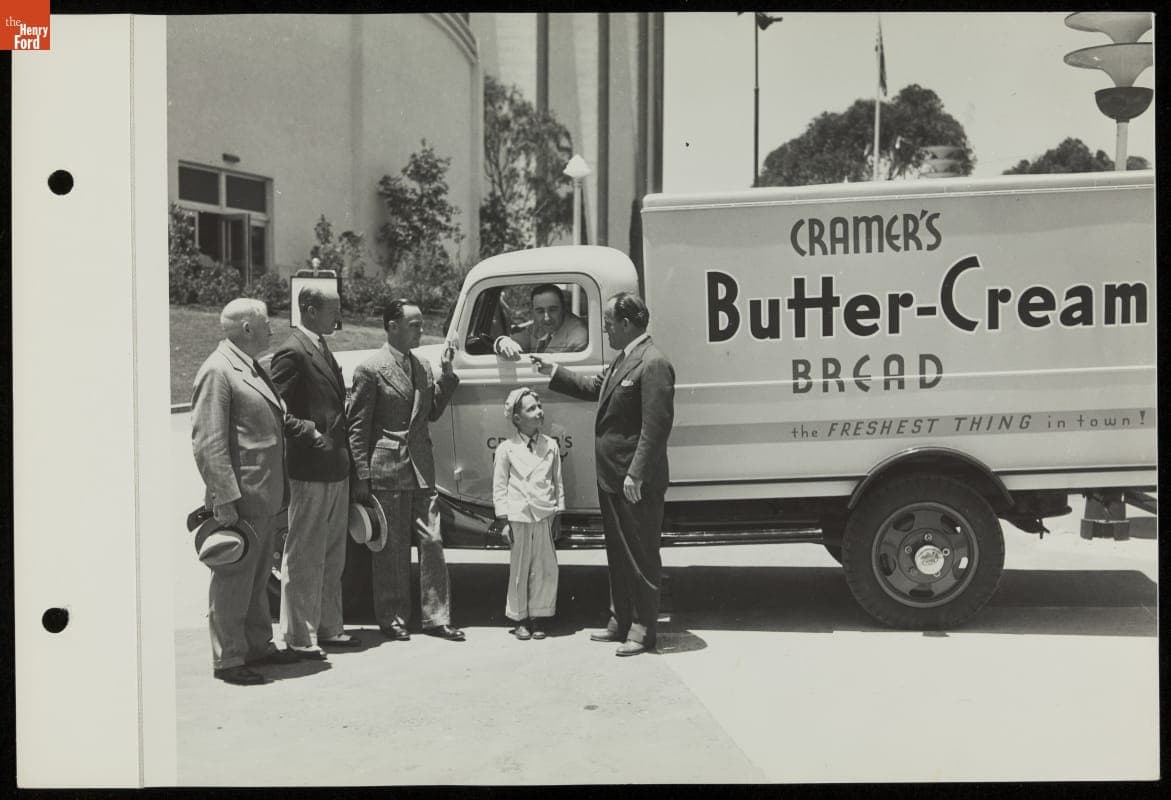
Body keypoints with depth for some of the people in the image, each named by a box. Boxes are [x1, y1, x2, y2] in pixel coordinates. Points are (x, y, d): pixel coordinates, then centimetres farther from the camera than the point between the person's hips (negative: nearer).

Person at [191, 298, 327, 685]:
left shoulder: (253, 369, 15)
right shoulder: (217, 372, -15)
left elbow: (277, 418, 30)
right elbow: (208, 443, -19)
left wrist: (309, 431, 17)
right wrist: (225, 500, -22)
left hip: (265, 498, 10)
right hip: (240, 499, -9)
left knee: (257, 578, 18)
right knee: (232, 580, 1)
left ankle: (258, 646, 29)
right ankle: (228, 659, 12)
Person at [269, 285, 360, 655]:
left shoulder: (323, 350, 15)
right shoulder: (292, 353, -13)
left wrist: (345, 453, 14)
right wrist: (309, 434, -18)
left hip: (336, 469, 9)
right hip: (310, 471, -9)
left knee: (332, 557, 17)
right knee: (304, 558, 2)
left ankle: (328, 627, 28)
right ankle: (300, 637, 12)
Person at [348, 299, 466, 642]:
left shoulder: (423, 367, 11)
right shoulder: (370, 369, -7)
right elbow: (357, 426, -7)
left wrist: (446, 375, 4)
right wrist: (362, 476, -11)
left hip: (422, 469, 6)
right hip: (386, 471, -5)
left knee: (432, 542, 6)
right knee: (391, 548, 5)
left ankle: (435, 617, 15)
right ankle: (392, 618, 18)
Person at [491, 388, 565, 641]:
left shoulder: (550, 446, 7)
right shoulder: (506, 449, -1)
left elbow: (558, 483, 11)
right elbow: (499, 487, 1)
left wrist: (558, 515, 8)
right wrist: (503, 521, -3)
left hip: (545, 517, 2)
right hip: (518, 517, -2)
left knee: (545, 568, 3)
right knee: (519, 569, 5)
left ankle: (539, 617, 16)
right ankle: (520, 618, 17)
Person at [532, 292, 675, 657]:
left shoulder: (653, 364, -18)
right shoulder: (624, 359, 13)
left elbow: (656, 426, -22)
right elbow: (594, 388, 28)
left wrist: (636, 475, -23)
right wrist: (553, 372, 24)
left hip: (637, 483, -10)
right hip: (612, 477, 10)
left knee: (641, 557, 2)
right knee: (618, 554, 18)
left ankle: (642, 630, 12)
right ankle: (620, 622, 29)